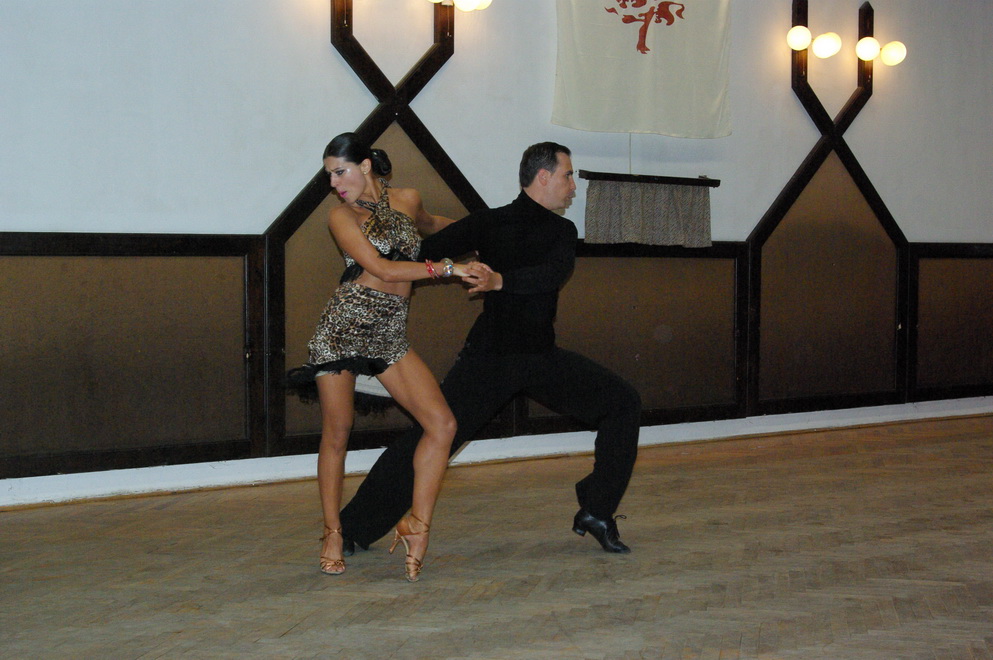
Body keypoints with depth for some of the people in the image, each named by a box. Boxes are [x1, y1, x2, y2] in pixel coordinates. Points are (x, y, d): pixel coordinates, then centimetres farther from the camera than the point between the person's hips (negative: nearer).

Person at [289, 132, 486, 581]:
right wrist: (448, 268, -11)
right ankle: (332, 533, 15)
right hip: (343, 327, -3)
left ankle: (416, 524, -4)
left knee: (441, 424, -12)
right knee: (336, 434, 0)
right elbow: (381, 268, -11)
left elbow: (429, 223, 39)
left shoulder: (406, 199, 13)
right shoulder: (342, 216, 0)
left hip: (391, 336, 4)